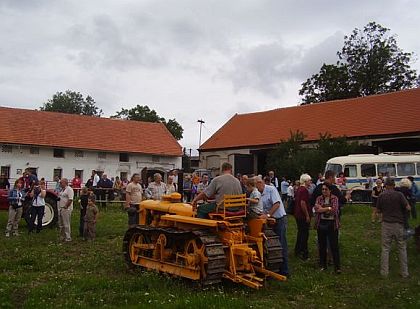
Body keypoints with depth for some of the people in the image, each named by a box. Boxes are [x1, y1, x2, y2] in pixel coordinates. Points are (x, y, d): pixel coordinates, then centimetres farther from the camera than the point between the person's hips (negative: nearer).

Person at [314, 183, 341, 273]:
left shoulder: (334, 198, 0)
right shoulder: (319, 198, 6)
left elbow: (334, 209, -14)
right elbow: (316, 209, -9)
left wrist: (322, 208, -13)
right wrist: (328, 208, -16)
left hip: (332, 224, -2)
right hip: (321, 224, 3)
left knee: (334, 246, -2)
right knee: (322, 246, 10)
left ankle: (337, 267, 5)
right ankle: (323, 265, 23)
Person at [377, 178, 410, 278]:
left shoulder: (381, 196, -2)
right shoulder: (399, 195, -8)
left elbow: (378, 210, 6)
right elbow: (408, 208, -10)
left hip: (386, 224, 1)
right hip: (399, 224, -1)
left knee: (385, 248, 8)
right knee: (402, 248, 11)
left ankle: (384, 272, 11)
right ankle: (404, 272, 15)